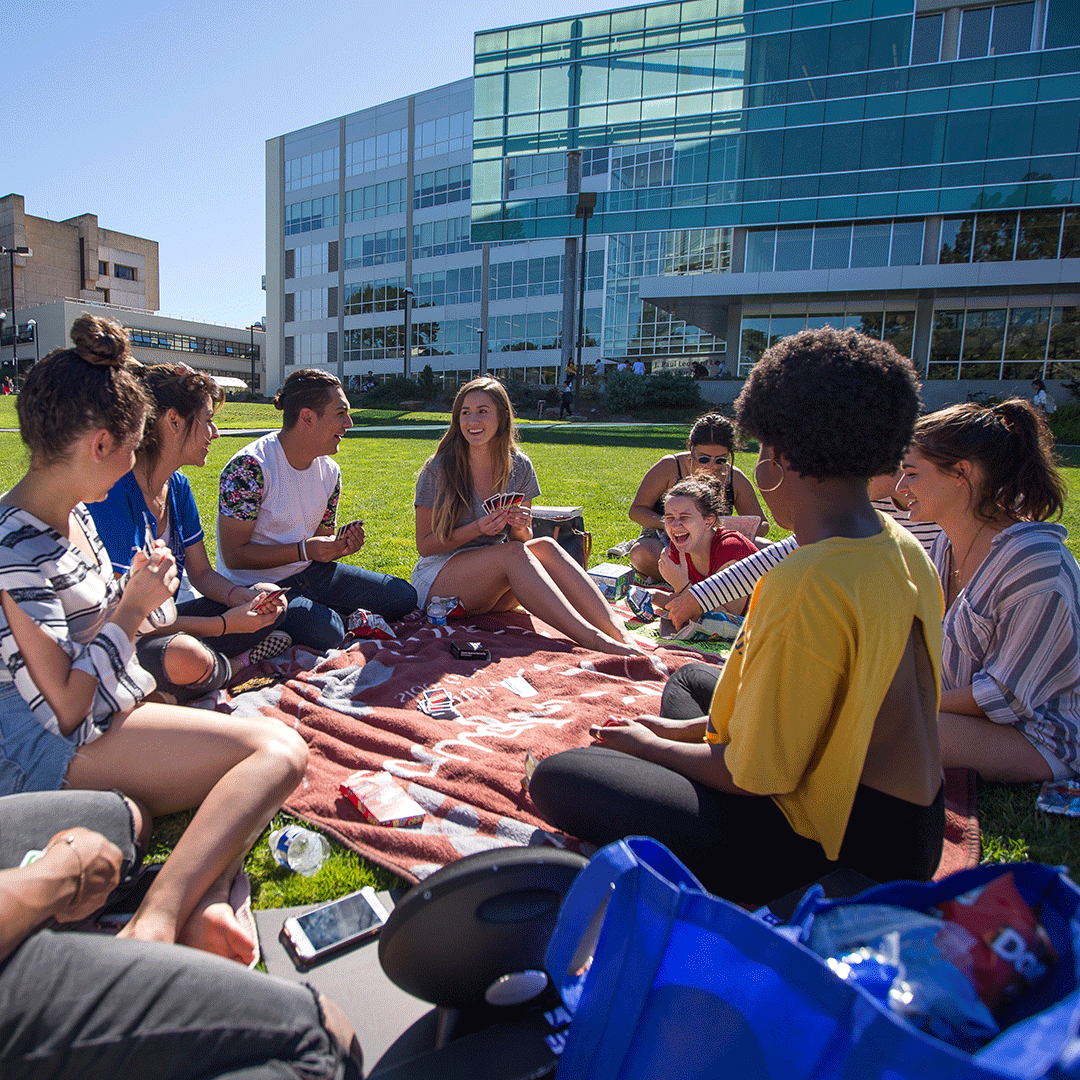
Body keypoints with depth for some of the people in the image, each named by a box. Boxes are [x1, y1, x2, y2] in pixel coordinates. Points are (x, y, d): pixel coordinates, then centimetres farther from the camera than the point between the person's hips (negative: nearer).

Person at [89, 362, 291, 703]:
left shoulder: (177, 486, 2)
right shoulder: (112, 492, -24)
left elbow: (201, 573, 9)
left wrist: (244, 597, -13)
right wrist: (223, 624, -25)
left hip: (160, 622, 8)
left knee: (270, 603, 3)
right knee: (186, 658, -36)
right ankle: (233, 665, -3)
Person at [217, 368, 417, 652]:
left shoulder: (330, 471, 3)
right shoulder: (249, 467, -20)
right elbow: (234, 556, -19)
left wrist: (341, 544, -11)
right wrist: (304, 550, -25)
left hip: (307, 573, 7)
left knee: (403, 597, 0)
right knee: (326, 634, -34)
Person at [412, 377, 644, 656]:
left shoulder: (519, 467, 2)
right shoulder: (438, 470, -9)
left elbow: (521, 540, 7)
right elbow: (424, 545, -8)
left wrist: (521, 529, -18)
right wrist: (478, 529, -23)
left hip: (494, 591, 4)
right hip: (438, 577, -3)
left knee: (544, 546, -26)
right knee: (513, 553, -32)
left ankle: (621, 635, -37)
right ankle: (595, 642, -42)